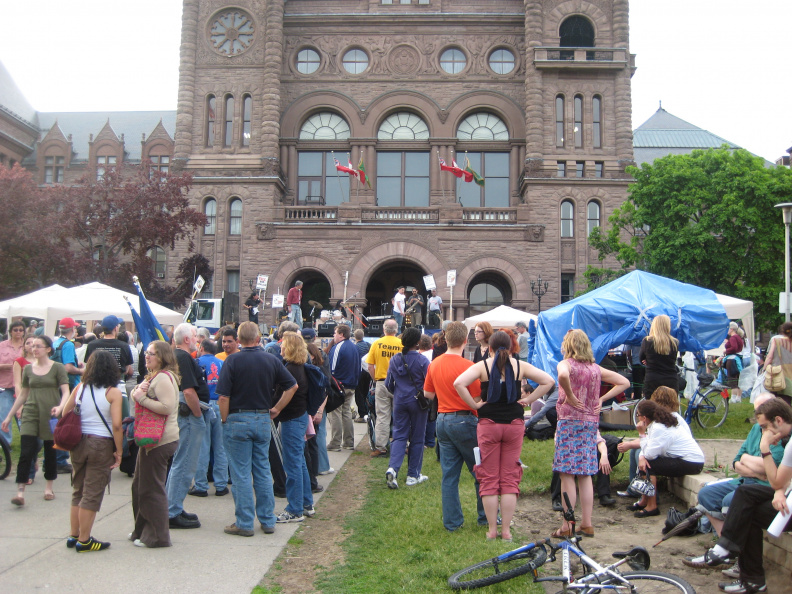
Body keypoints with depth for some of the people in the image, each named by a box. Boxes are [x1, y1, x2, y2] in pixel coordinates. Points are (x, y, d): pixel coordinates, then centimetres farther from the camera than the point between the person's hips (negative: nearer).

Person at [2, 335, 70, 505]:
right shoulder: (28, 369, 9)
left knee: (50, 453, 8)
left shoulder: (57, 367, -2)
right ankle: (20, 492, -7)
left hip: (50, 416, -2)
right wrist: (9, 417, 15)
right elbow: (23, 394, 15)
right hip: (31, 414, 2)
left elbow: (66, 392, -8)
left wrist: (60, 407, -27)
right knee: (26, 453, -8)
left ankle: (49, 487, 23)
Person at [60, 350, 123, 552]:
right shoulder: (113, 393, -11)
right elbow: (116, 425, -16)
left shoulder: (79, 388, 3)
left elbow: (64, 415, 5)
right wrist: (118, 451, -7)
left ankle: (73, 536, 27)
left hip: (79, 443, 5)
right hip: (101, 445, -5)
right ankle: (84, 541, 10)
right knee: (92, 494, 3)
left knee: (78, 491, 18)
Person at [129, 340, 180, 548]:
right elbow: (136, 395, 16)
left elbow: (167, 407, -26)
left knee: (151, 488, -3)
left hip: (161, 440, -11)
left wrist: (142, 398, -20)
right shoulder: (153, 376, 18)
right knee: (140, 485, 19)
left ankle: (157, 536, 8)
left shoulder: (164, 377, -17)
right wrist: (138, 390, -6)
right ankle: (142, 530, 31)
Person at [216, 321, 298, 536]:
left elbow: (223, 397, -14)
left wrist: (225, 420, -1)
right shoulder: (271, 360, 2)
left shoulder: (233, 361, -10)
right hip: (263, 420, 4)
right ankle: (268, 521, 18)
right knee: (263, 471, 13)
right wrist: (277, 408, 10)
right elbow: (292, 386, 6)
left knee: (241, 474, 3)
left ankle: (244, 523, 8)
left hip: (238, 420, -4)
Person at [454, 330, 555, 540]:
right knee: (510, 479, 8)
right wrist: (528, 399, 0)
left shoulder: (482, 366, -4)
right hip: (514, 425, 2)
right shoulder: (520, 366, 2)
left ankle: (492, 530, 11)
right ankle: (506, 530, 10)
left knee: (489, 479, 7)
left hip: (488, 425, -1)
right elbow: (549, 381, -1)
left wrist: (474, 404, -10)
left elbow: (459, 383, -19)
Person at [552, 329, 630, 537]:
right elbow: (624, 382, 16)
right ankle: (587, 524, 17)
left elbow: (563, 375, -32)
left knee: (567, 475, -2)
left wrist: (570, 396, -16)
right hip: (591, 423, 6)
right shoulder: (596, 368, 12)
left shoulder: (566, 364, -7)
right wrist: (601, 399, 10)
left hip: (569, 421, -6)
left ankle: (567, 527, 1)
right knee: (585, 476, 12)